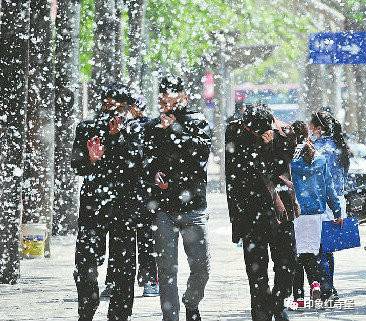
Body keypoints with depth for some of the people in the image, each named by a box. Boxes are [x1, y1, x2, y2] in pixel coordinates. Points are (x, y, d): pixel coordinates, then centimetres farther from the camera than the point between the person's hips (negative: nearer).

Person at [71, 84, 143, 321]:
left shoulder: (134, 129, 5)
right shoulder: (87, 128, 8)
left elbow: (137, 161, -9)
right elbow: (77, 166, 4)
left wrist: (117, 136, -14)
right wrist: (91, 160, -16)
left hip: (125, 204, 0)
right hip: (92, 202, 0)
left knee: (124, 266, 2)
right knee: (86, 262, -7)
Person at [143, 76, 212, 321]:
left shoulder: (197, 123, 6)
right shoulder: (152, 128, 11)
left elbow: (203, 148, -13)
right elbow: (143, 162, 8)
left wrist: (173, 130, -14)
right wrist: (154, 176, -12)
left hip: (192, 205, -1)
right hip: (162, 208, 1)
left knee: (201, 267, 2)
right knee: (167, 269, -1)